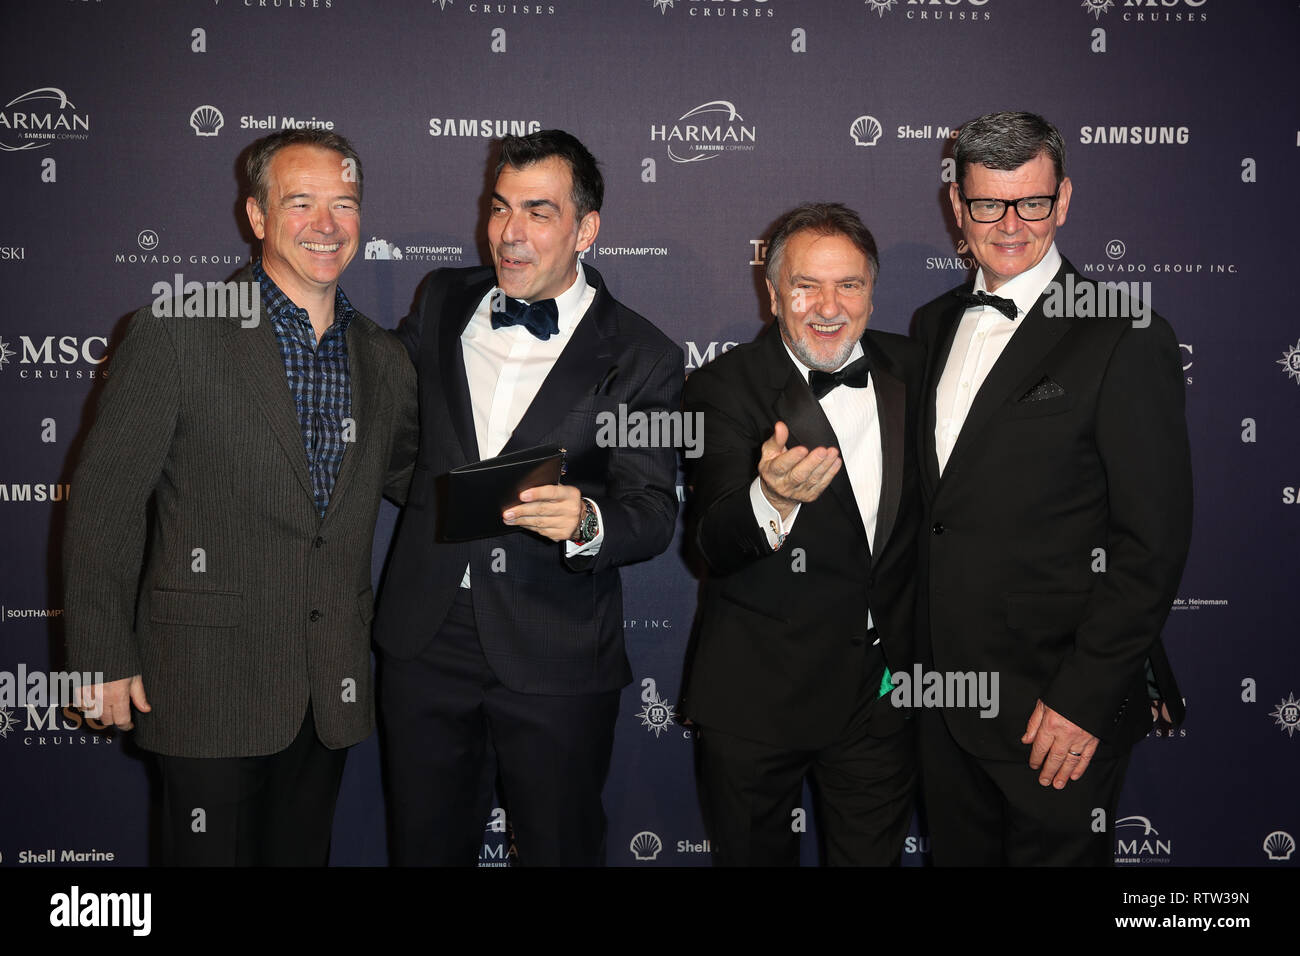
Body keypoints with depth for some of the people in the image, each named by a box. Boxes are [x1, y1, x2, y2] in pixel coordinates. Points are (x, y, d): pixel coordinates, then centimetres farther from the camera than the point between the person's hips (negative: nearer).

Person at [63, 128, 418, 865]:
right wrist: (106, 660, -8)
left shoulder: (384, 359, 8)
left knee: (304, 853, 16)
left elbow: (414, 479, 19)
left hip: (332, 687, 5)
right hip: (210, 685, -4)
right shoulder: (177, 335, -8)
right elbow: (102, 506, -7)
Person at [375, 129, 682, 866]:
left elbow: (654, 514, -12)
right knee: (425, 847, 16)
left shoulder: (641, 357, -5)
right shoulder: (443, 303, 7)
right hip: (426, 639, 4)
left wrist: (585, 522, -31)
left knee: (560, 851, 11)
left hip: (555, 660, -3)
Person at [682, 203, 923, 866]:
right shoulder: (725, 388, -11)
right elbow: (713, 546, -22)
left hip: (882, 694, 3)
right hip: (755, 698, -3)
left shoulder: (908, 369, 2)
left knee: (873, 856, 15)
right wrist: (771, 497, -44)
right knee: (754, 855, 15)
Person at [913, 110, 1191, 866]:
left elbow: (1154, 542, -14)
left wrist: (1085, 698, -16)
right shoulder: (933, 326, 9)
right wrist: (911, 651, 8)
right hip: (941, 694, 6)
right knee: (959, 853, 18)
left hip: (1060, 703, -6)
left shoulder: (1126, 338, -12)